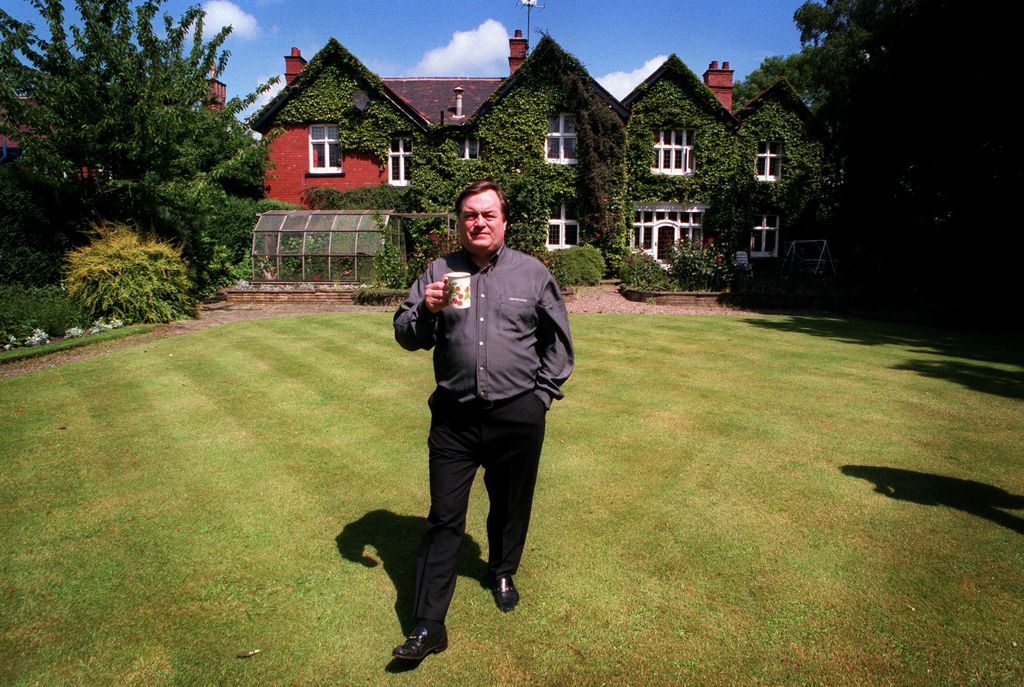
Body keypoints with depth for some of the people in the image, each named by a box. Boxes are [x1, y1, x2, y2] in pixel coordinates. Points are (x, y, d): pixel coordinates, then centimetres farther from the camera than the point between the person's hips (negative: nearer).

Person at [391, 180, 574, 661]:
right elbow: (405, 335, 4)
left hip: (517, 417, 1)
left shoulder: (533, 272, 4)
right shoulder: (438, 272, 5)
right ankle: (428, 626, 12)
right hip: (454, 417, 0)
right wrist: (427, 309, -16)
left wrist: (543, 393, 5)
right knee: (443, 519, 3)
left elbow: (558, 340, 11)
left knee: (511, 506, 17)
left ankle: (502, 572, 46)